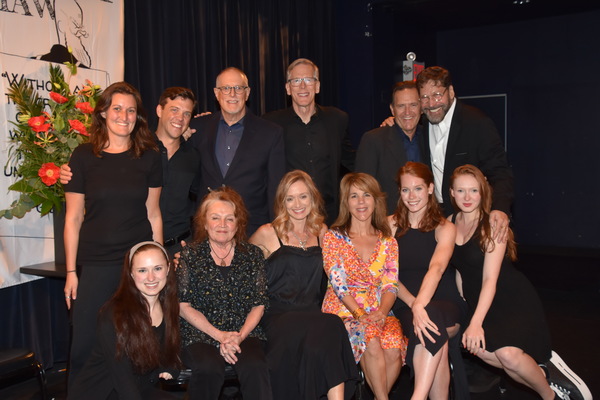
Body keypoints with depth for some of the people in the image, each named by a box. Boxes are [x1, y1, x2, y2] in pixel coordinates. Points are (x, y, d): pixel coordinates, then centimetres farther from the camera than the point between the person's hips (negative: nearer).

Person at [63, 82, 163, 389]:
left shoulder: (149, 157, 5)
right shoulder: (84, 156, 0)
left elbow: (153, 214, 8)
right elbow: (73, 218, 2)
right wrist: (71, 271, 0)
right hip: (95, 263, -1)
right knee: (86, 344, 3)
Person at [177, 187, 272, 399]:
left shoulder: (253, 254, 10)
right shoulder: (190, 255, 5)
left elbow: (259, 305, 8)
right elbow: (184, 306, 0)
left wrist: (240, 336, -9)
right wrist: (219, 335, -10)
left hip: (245, 332, 1)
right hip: (200, 335, -1)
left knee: (255, 368, -30)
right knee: (209, 369, -33)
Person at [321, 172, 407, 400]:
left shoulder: (388, 241, 13)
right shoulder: (333, 238, 4)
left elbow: (391, 284, 3)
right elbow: (338, 283, -7)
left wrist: (381, 312, -17)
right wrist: (360, 314, -20)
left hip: (379, 313, 2)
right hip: (343, 311, -2)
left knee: (394, 345, -28)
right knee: (371, 339, -32)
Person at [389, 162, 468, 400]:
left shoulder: (445, 228, 2)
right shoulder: (391, 225, 8)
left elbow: (437, 268, -19)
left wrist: (421, 305, -36)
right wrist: (413, 305, -17)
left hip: (445, 306, -1)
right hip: (405, 306, 1)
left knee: (432, 318, -37)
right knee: (436, 338, -33)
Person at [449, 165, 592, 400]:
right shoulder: (451, 224, 2)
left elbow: (490, 279, -20)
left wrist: (476, 323, -27)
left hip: (514, 300, -4)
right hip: (478, 303, 4)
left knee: (508, 354, -28)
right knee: (476, 346, -26)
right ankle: (544, 371, -5)